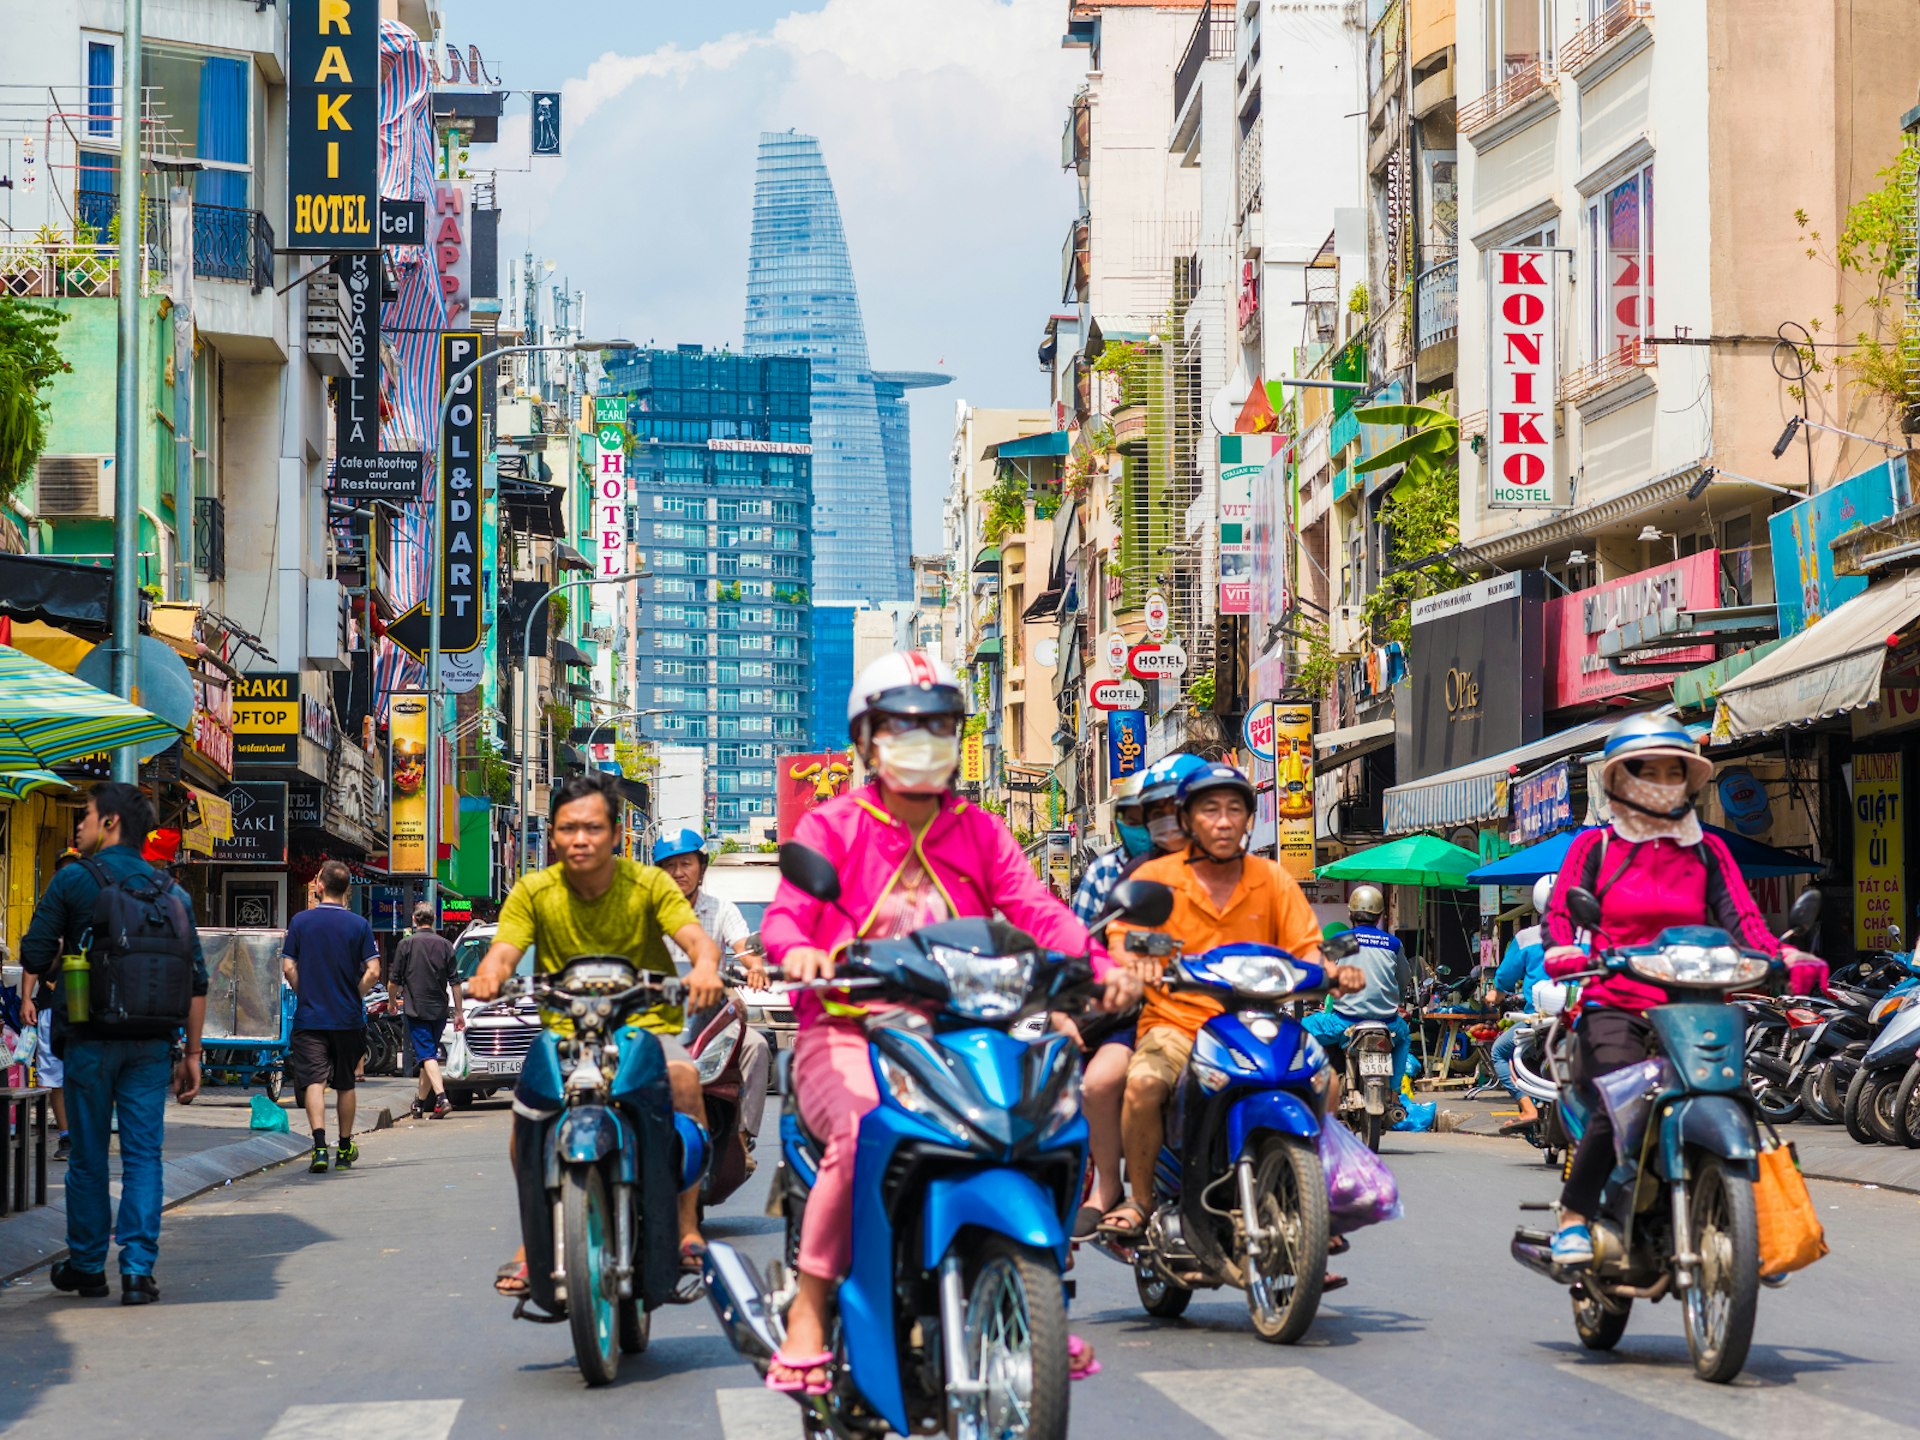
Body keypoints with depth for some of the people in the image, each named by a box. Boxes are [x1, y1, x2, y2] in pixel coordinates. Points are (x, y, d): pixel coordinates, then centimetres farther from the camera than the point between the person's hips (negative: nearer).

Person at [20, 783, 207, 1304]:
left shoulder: (73, 879, -3)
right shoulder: (171, 891, 8)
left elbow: (34, 957, -5)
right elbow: (197, 978, 5)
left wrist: (66, 960, 18)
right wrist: (192, 1053, 10)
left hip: (91, 1039, -2)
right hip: (152, 1043, 2)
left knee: (88, 1154, 8)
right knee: (144, 1153, 3)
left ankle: (86, 1266, 17)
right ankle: (138, 1269, -5)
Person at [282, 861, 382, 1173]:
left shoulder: (300, 921, -2)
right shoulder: (359, 925, -3)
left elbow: (288, 967, -4)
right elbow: (372, 972, -8)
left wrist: (306, 994, 10)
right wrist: (354, 997, 6)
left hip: (310, 1017, -1)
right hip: (348, 1019, 1)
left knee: (314, 1082, -6)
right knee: (346, 1084, 14)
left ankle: (320, 1145, -24)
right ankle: (345, 1149, 23)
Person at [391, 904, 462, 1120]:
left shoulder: (406, 945, -4)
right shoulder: (445, 945, 4)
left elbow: (394, 982, -2)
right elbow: (455, 982, 3)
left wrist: (393, 1001, 17)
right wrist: (459, 1012, 9)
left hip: (416, 1009, -4)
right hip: (439, 1009, 4)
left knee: (427, 1056, -9)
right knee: (430, 1055, 15)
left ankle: (442, 1098, -27)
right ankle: (420, 1103, 25)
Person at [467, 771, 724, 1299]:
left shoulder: (647, 884, -5)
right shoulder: (534, 892, -1)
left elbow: (698, 938, -18)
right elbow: (503, 950, -12)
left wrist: (704, 966, -42)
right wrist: (489, 973, -38)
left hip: (647, 1023, -1)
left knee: (683, 1077, -32)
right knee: (528, 1100, -27)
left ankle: (687, 1227, -20)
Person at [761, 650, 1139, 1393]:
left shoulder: (979, 832, 15)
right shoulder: (833, 825, 5)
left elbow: (1036, 910, 0)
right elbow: (785, 913, -8)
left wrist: (1098, 963, -19)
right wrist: (798, 949, -33)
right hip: (848, 1033, -4)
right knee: (865, 1130, -36)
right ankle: (809, 1310, -21)